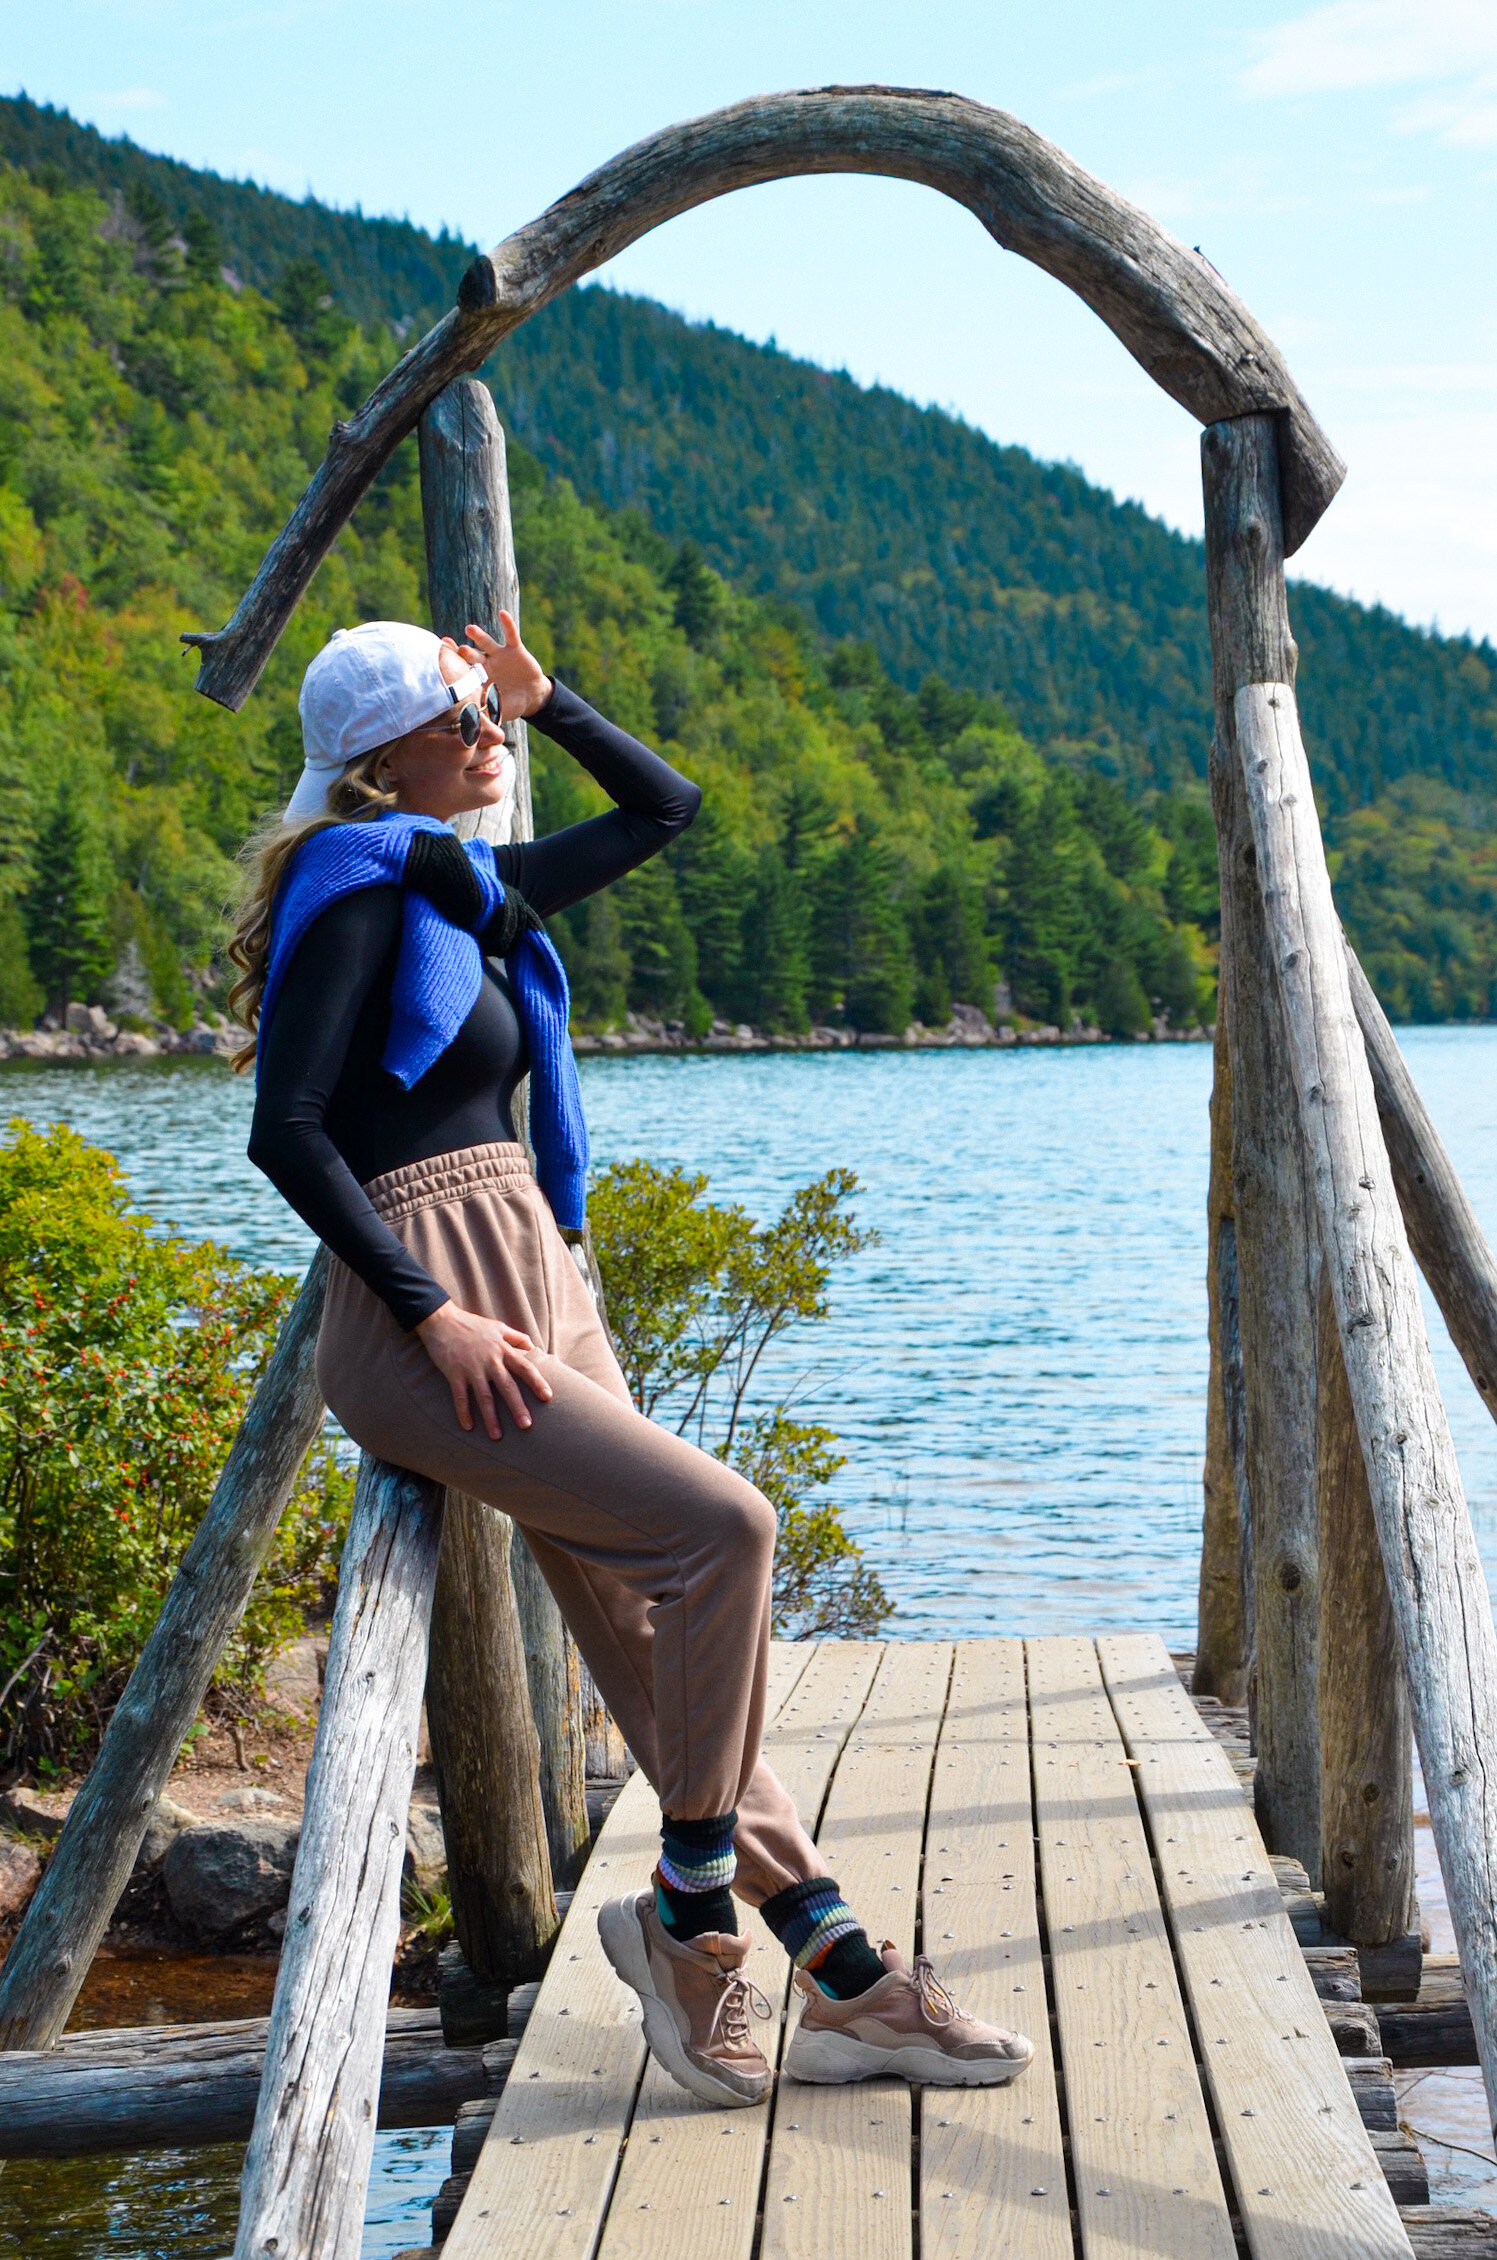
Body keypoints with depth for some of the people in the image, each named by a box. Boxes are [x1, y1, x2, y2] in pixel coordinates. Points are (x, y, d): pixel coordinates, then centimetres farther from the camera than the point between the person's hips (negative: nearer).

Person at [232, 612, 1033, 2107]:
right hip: (431, 1318, -9)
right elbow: (286, 1131, -16)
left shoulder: (474, 889, 19)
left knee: (653, 1636, 5)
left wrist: (544, 698, 22)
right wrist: (434, 1315, -20)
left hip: (537, 1290, 9)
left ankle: (843, 1980, 6)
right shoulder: (363, 884, -7)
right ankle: (689, 1914, -7)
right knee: (719, 1527, -21)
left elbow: (663, 807, 34)